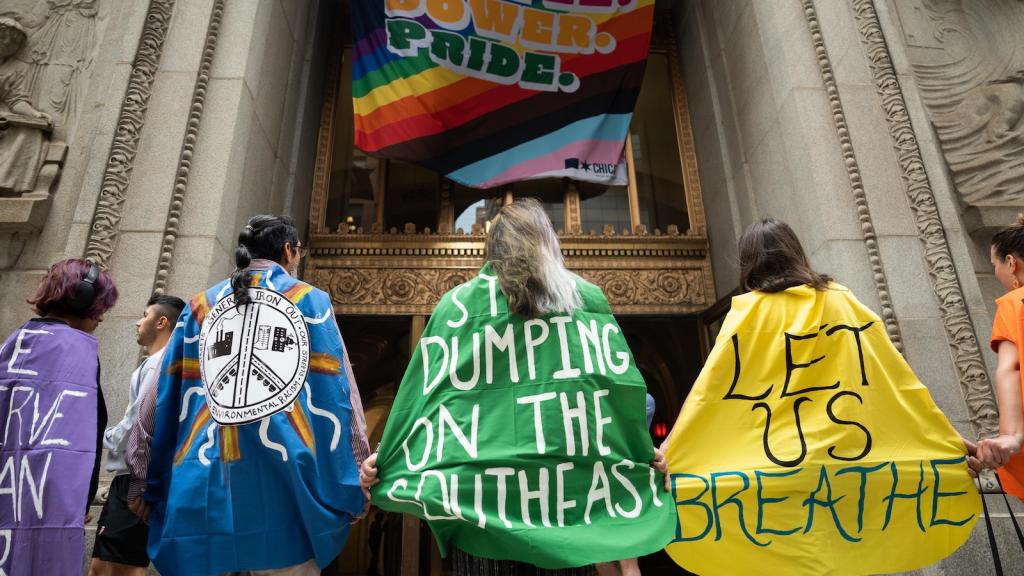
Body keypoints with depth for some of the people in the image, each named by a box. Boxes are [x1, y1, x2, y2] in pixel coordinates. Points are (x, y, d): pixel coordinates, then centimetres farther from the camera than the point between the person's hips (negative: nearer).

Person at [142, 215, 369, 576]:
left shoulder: (199, 306, 14)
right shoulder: (311, 301, 4)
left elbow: (163, 400, 13)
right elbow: (336, 398, -2)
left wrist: (150, 487, 19)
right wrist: (352, 491, 1)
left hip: (201, 487, 4)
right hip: (283, 483, -3)